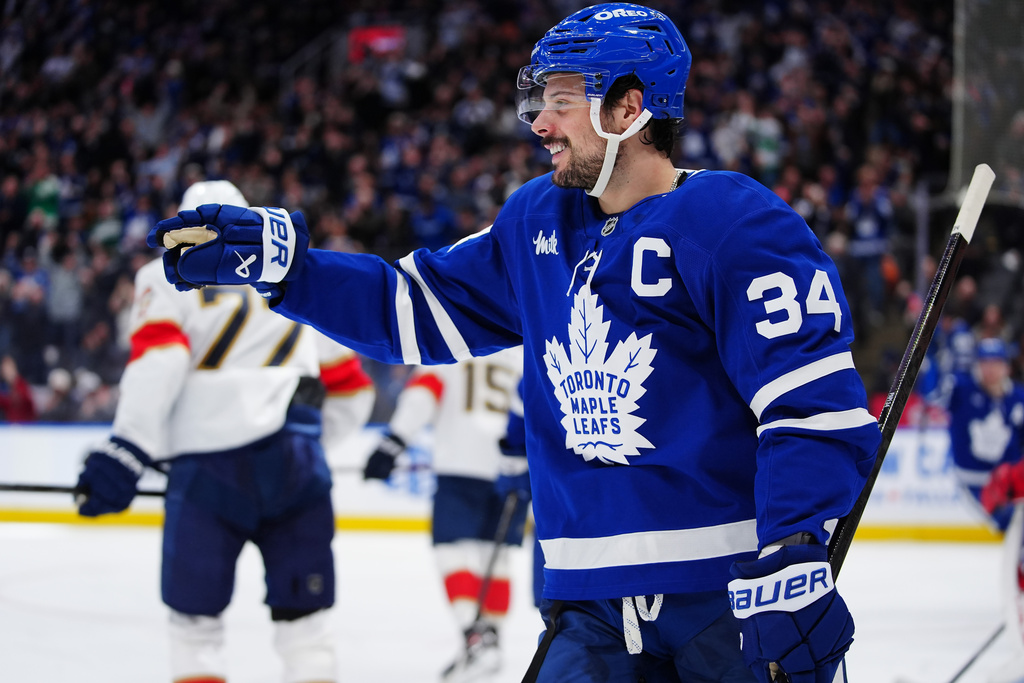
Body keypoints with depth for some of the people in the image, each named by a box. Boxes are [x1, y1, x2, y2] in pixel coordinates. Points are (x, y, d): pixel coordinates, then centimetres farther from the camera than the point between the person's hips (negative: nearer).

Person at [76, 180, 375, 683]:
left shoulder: (169, 276, 9)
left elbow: (157, 359, -10)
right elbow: (349, 394, 24)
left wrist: (125, 453, -14)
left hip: (212, 463, -3)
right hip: (298, 462, 4)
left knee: (194, 616, 7)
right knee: (304, 617, 10)